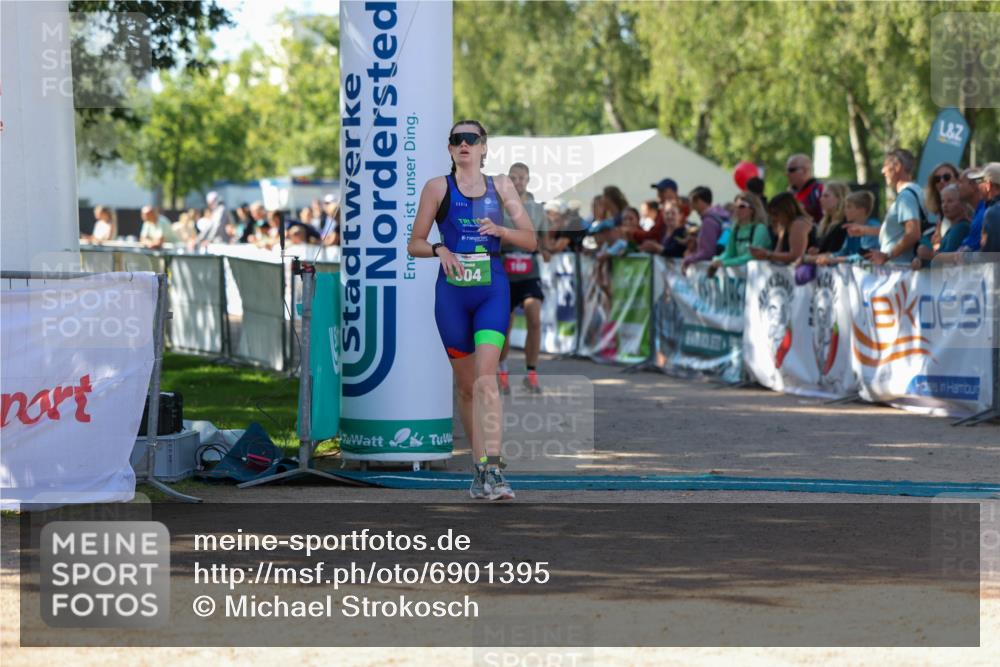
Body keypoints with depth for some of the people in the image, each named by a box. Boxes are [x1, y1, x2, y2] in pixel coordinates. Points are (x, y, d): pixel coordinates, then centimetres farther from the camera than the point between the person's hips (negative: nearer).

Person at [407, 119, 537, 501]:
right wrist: (439, 250, -14)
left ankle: (492, 471, -25)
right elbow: (414, 244, 7)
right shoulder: (438, 187, 5)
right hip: (452, 293, 1)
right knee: (466, 385, 7)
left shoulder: (500, 186, 9)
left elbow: (531, 240, 10)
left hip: (493, 289, -1)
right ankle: (480, 465, 21)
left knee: (486, 377, -18)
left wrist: (500, 230, -9)